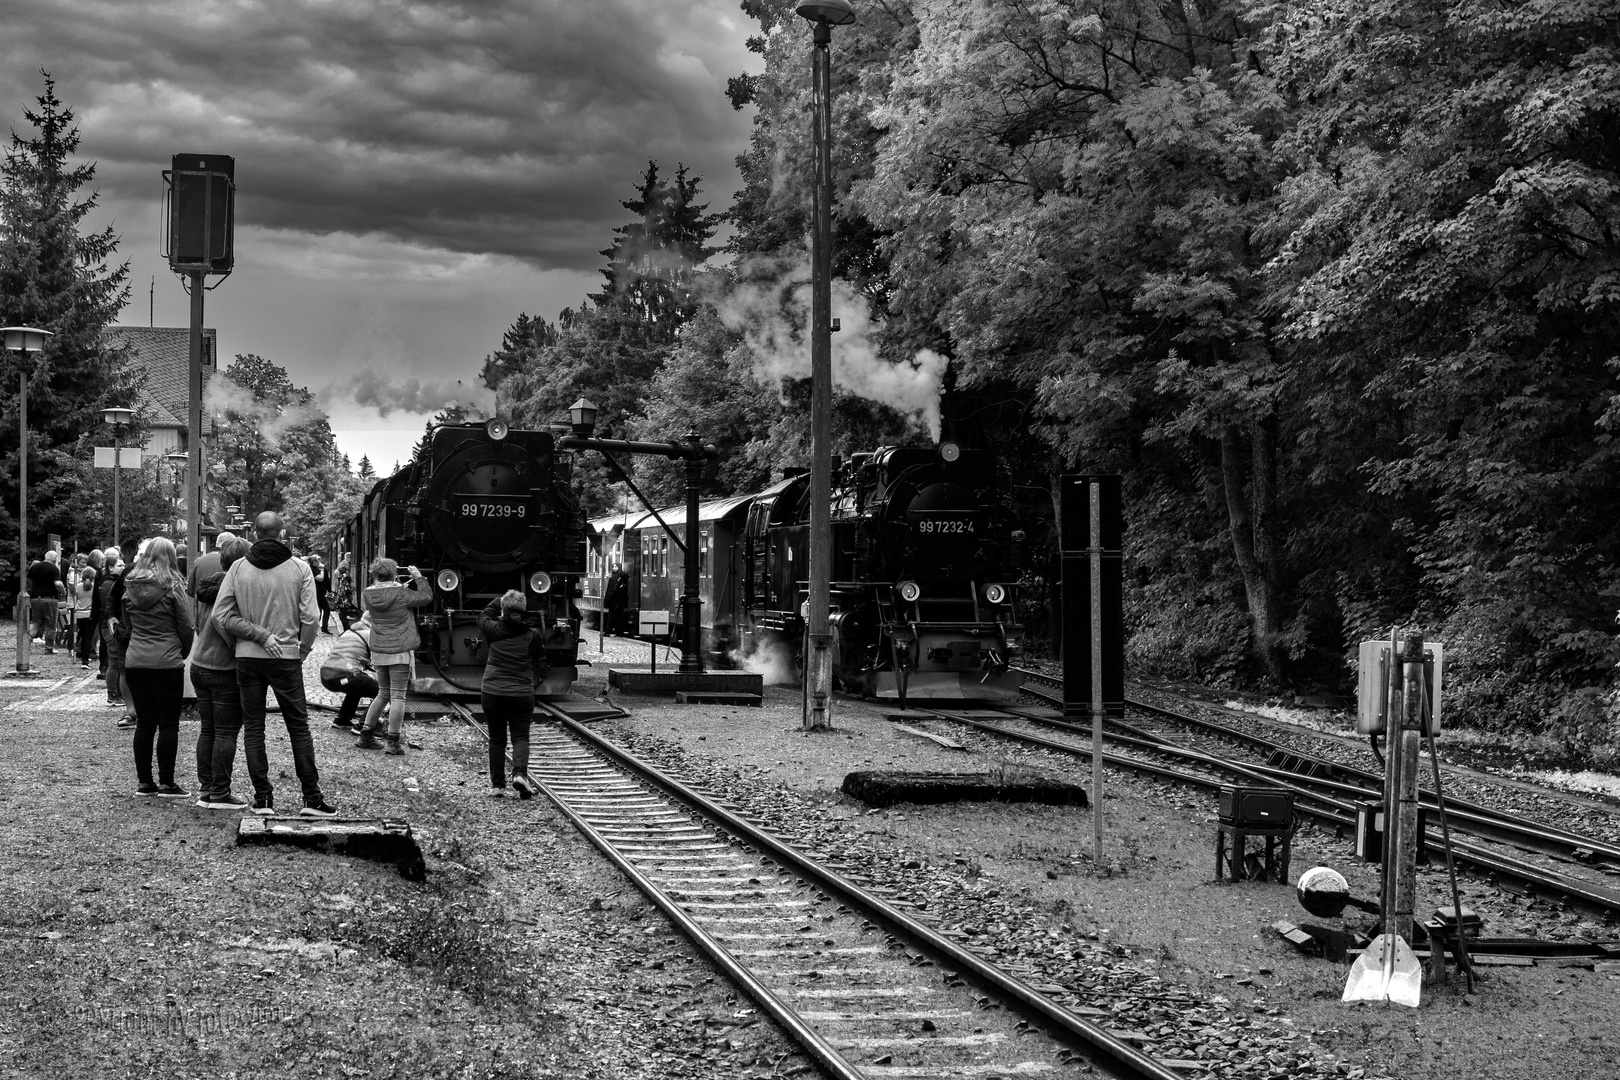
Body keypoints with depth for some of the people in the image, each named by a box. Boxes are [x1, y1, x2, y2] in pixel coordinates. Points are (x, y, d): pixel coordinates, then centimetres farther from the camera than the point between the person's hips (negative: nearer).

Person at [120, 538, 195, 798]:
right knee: (168, 724, 1)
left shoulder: (131, 586, 4)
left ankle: (144, 781, 12)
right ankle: (166, 783, 1)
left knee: (144, 723, 11)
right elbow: (186, 627, -5)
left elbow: (125, 627, 11)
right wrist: (184, 653, 11)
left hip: (135, 662, 5)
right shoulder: (172, 586, -9)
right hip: (167, 663, -5)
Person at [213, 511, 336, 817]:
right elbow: (310, 618, -8)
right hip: (286, 657, -1)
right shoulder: (299, 568, -5)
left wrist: (259, 634, -5)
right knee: (299, 727, 6)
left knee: (253, 727, 8)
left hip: (247, 657, 1)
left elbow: (221, 616, -6)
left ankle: (262, 798, 7)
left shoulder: (238, 568, 0)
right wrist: (301, 653, 6)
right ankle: (312, 798, 4)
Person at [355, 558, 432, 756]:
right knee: (397, 696, 0)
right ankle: (394, 742, 0)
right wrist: (418, 577, 8)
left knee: (383, 694, 20)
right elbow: (426, 597, -4)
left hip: (378, 651, 5)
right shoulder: (401, 594, -14)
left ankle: (366, 736, 22)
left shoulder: (369, 594, -2)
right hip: (400, 651, -5)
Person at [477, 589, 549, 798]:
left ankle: (497, 783, 15)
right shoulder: (533, 635, -6)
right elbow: (540, 665, 3)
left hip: (493, 692, 1)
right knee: (520, 736, 4)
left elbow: (483, 618, 19)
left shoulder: (493, 630, -5)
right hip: (522, 693, -1)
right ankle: (519, 772, -21)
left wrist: (499, 602, 26)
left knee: (496, 738, 13)